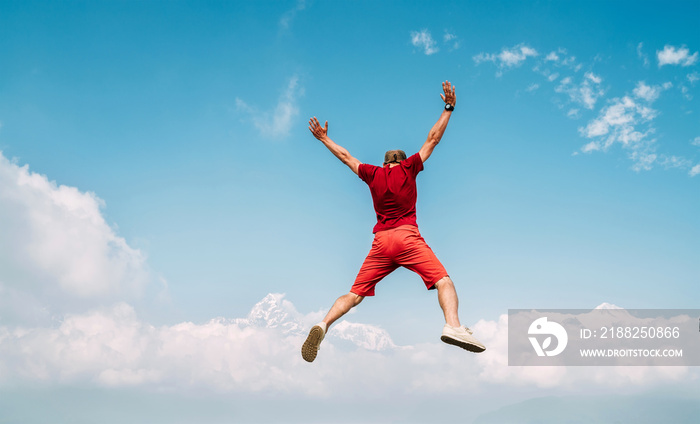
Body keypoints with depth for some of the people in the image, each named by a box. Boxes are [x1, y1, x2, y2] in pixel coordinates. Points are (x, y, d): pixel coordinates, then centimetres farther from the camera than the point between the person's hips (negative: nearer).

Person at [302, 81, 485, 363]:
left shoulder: (373, 174, 18)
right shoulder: (409, 168, 12)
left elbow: (345, 156, 30)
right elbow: (433, 139, 17)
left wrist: (324, 139, 44)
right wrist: (448, 109, 24)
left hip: (381, 242, 3)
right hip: (408, 237, -3)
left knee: (355, 293, 5)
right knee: (443, 280, -10)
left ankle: (323, 324, -17)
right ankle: (453, 325, -37)